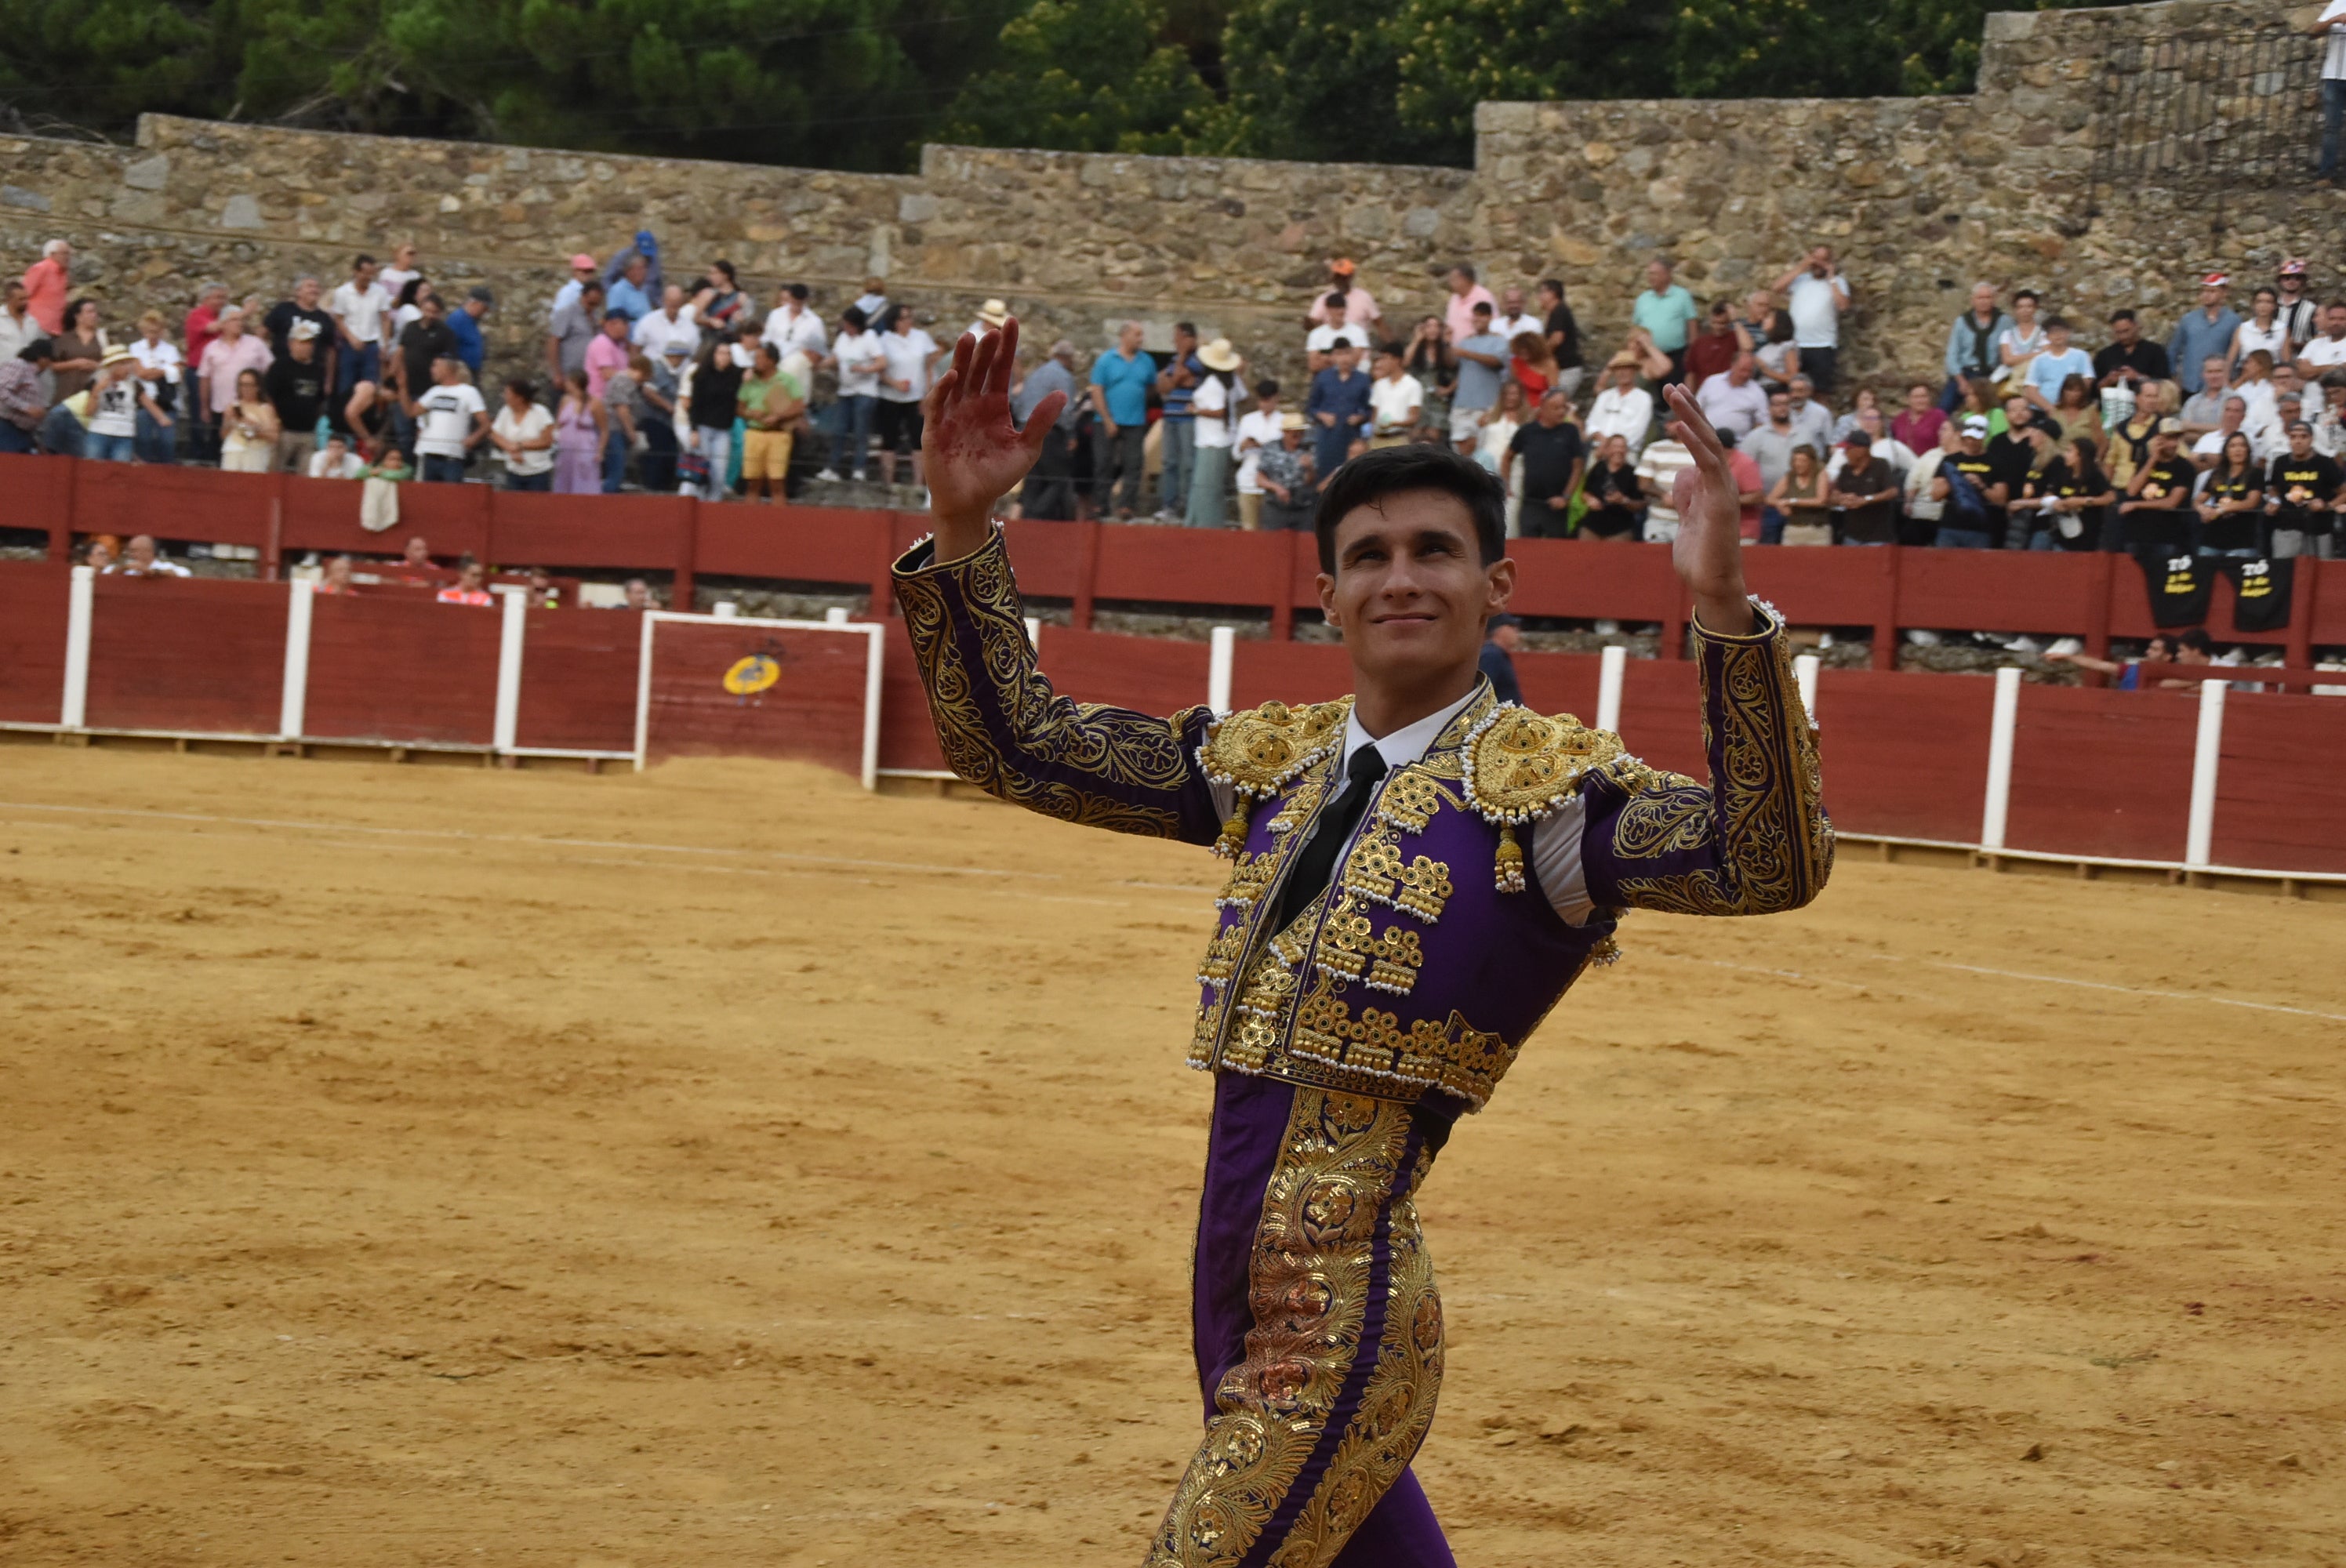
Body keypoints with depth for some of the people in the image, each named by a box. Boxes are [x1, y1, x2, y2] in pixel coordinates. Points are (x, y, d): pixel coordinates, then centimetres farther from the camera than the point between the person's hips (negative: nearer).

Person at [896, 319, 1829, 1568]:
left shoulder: (1538, 783, -7)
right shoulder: (1272, 761, 12)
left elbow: (1771, 864, -22)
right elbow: (1016, 748, 14)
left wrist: (1726, 612, -34)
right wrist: (962, 530, 2)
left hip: (1344, 1327, -7)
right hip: (1236, 1312, 7)